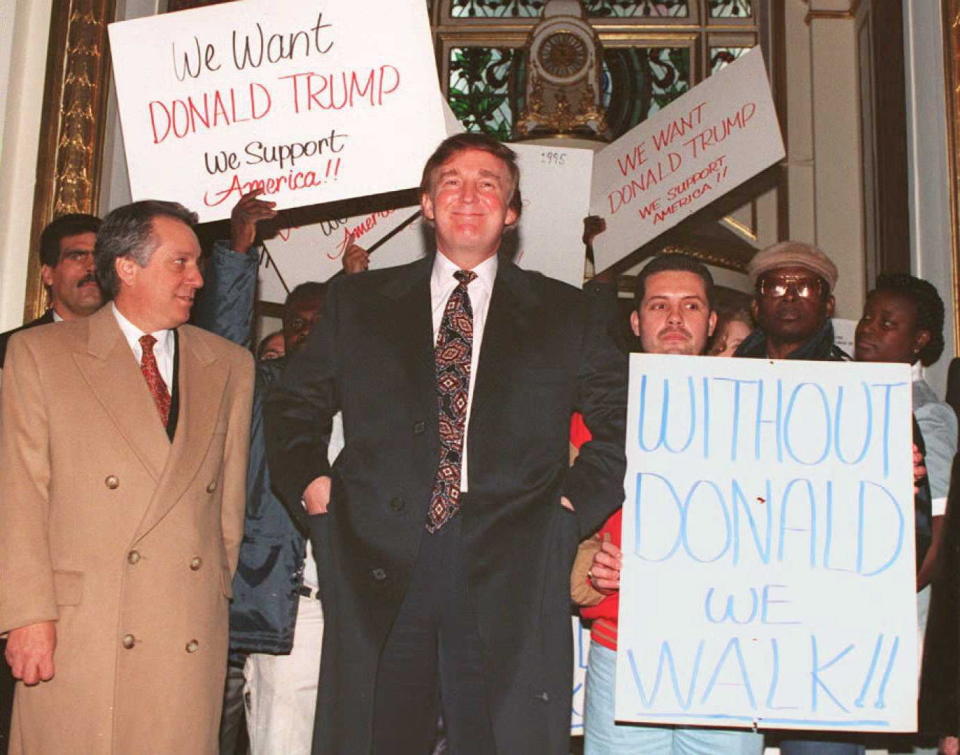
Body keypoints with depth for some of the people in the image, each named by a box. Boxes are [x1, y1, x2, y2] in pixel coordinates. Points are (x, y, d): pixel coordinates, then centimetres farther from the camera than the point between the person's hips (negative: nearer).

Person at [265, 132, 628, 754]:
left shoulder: (564, 313, 13)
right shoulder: (358, 301, 15)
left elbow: (625, 420, 12)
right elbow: (294, 408, 20)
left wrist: (579, 502, 1)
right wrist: (309, 478, 4)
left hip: (510, 576, 0)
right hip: (379, 569, 1)